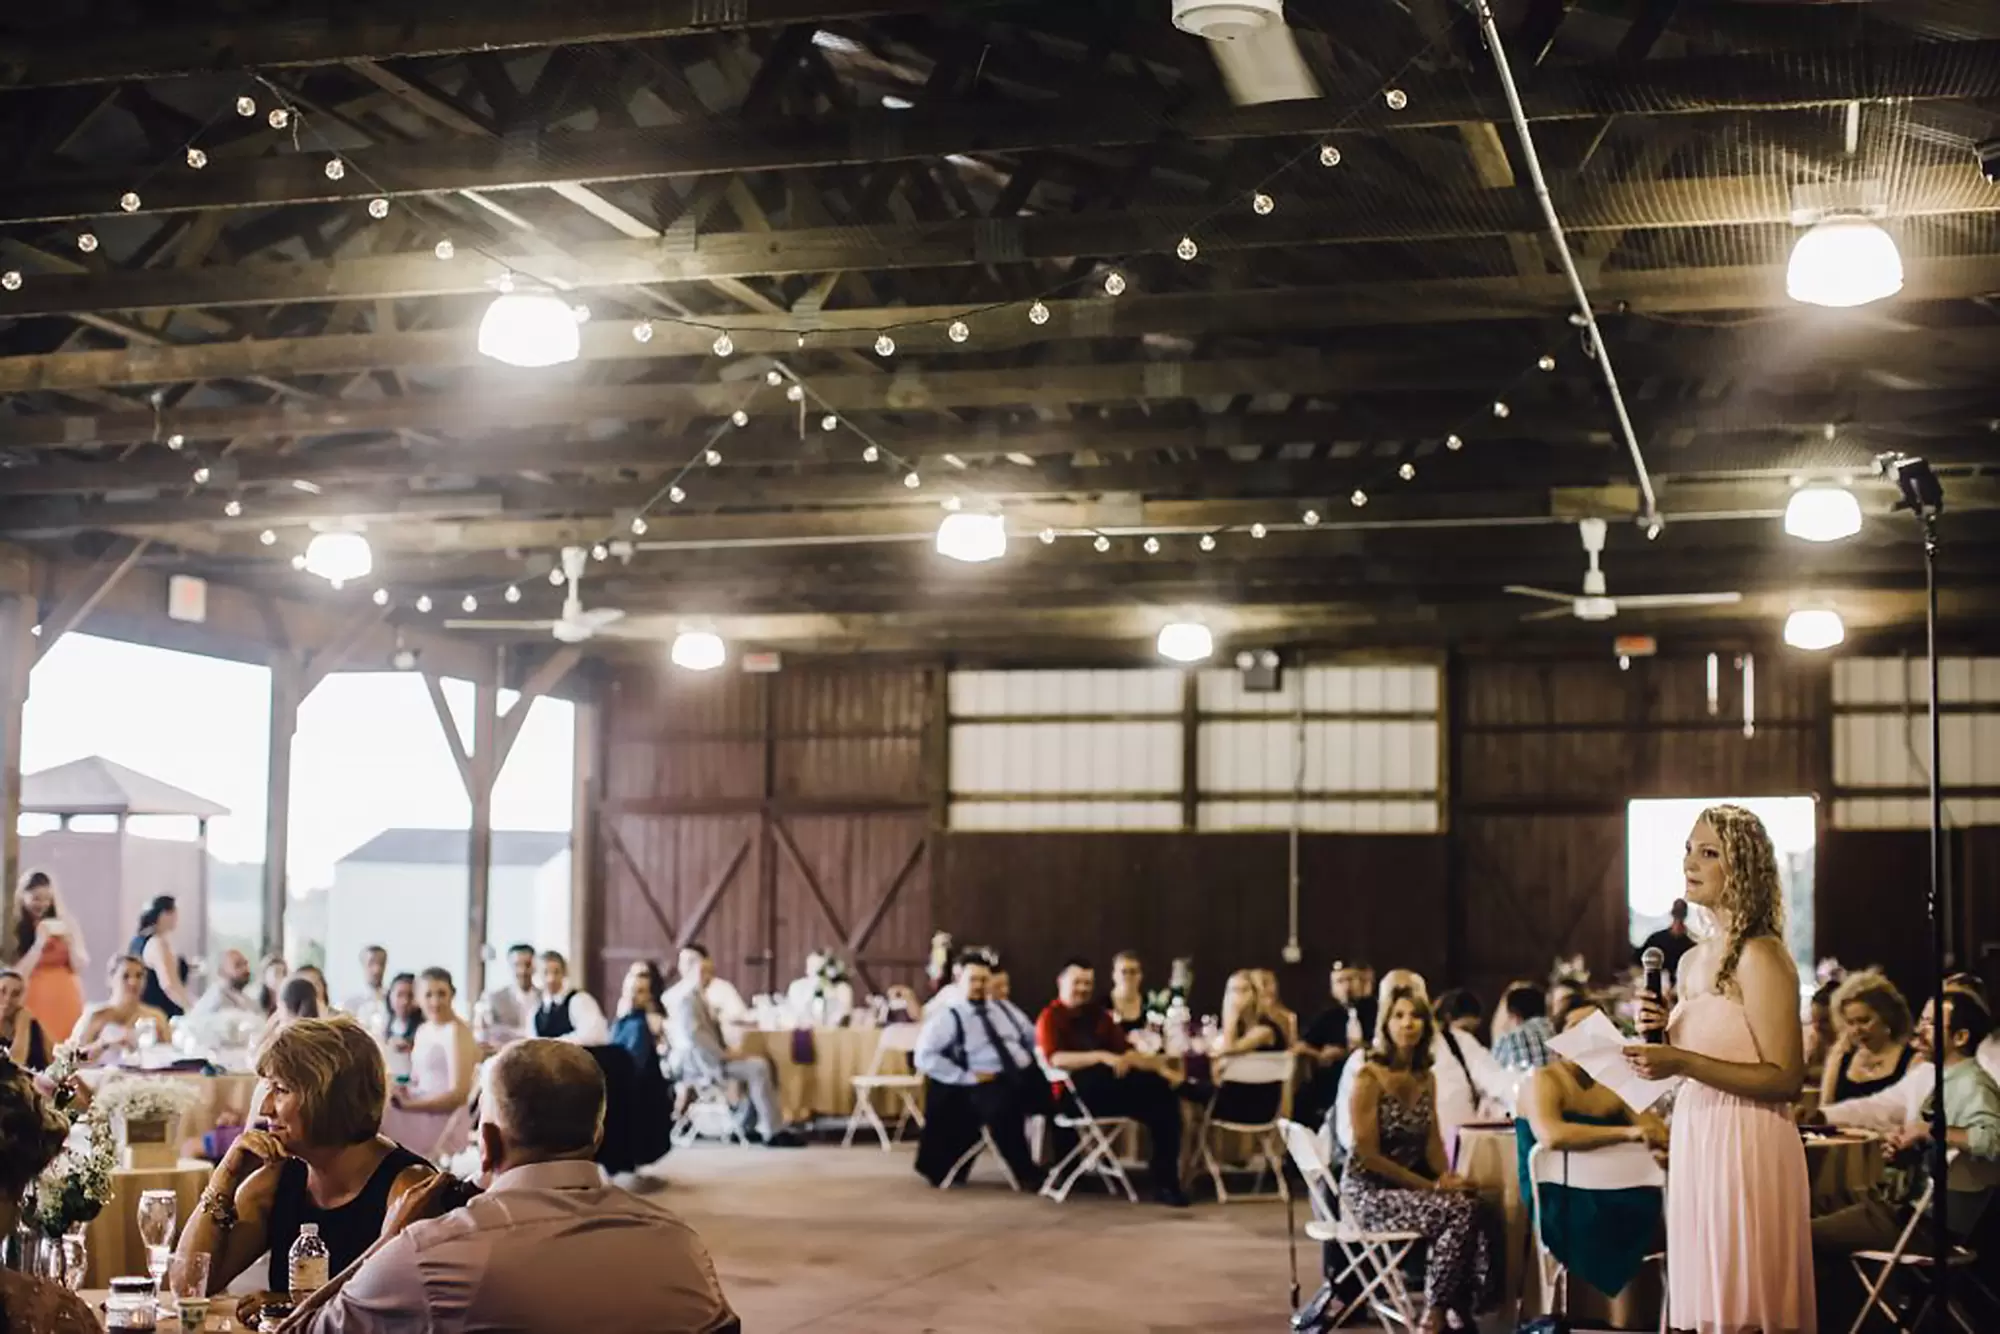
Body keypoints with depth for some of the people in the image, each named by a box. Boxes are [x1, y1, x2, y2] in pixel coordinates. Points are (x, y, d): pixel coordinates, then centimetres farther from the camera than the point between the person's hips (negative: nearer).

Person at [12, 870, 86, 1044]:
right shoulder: (15, 929, -2)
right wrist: (39, 943, -16)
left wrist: (70, 941, -11)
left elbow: (80, 967, 5)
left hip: (65, 999, 2)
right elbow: (18, 974, -9)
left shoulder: (64, 925, 5)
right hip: (35, 1000, -2)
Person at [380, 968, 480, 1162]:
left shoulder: (457, 1032, -10)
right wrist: (403, 1091, -4)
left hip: (443, 1121, -8)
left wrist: (407, 1104, -16)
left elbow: (459, 1094, -17)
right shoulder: (422, 1030, 15)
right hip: (421, 1116, 8)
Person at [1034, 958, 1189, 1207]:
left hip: (1111, 1089, 6)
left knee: (1164, 1098, -21)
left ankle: (1165, 1183, -20)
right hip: (1074, 1093, -6)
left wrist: (1158, 1067, -2)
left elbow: (1125, 1051, 16)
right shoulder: (1050, 1018, 2)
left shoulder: (1100, 1014, 22)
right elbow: (1056, 1059, -16)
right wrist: (1101, 1057, -27)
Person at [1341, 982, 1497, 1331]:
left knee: (1476, 1212, -22)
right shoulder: (1369, 1077, -12)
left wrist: (1447, 1178, -7)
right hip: (1368, 1192, -6)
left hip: (1407, 1186, 6)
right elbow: (1368, 1155, -15)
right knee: (1461, 1210, -27)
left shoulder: (1426, 1078, 9)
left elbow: (1432, 1143, 14)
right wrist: (1432, 1187, -15)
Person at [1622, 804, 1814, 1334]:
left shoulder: (1762, 957, -12)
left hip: (1746, 1149, -8)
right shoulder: (1691, 960, 13)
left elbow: (1785, 1079, -16)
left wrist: (1682, 1063, -21)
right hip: (1693, 1142, 8)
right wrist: (1662, 1035, 4)